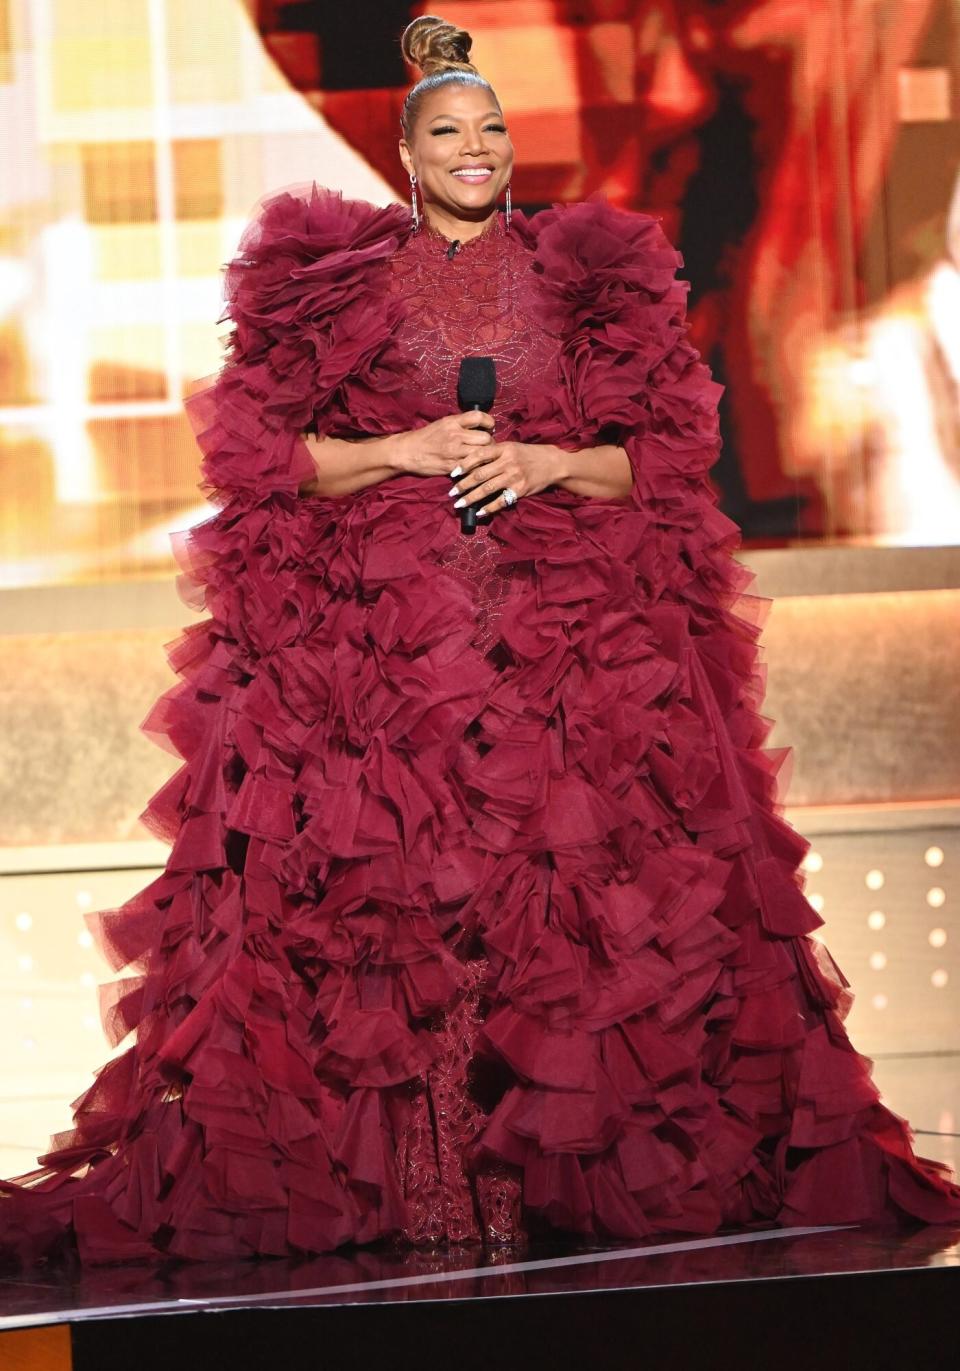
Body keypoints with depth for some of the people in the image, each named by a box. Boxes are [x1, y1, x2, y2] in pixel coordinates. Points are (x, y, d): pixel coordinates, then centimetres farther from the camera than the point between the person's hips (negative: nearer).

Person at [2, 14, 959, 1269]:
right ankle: (408, 1180, -9)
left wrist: (551, 463, -6)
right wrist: (403, 453, -7)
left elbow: (672, 451, 11)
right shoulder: (334, 277, 10)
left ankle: (560, 1166, -2)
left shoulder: (590, 275, 13)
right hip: (375, 626, -1)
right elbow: (257, 448, 6)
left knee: (570, 891, -8)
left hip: (570, 627, 1)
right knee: (387, 891, -11)